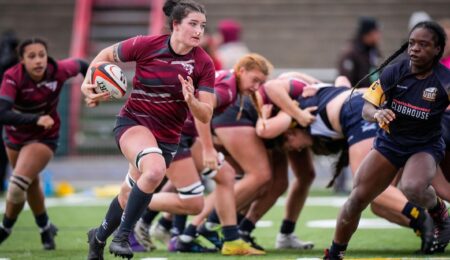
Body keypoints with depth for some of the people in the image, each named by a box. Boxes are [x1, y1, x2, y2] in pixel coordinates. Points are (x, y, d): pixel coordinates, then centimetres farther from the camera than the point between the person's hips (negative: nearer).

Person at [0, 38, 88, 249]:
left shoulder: (58, 71, -24)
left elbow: (81, 65, -1)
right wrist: (35, 119, -52)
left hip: (44, 137, -2)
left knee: (17, 186, -17)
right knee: (31, 184, 21)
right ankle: (45, 228, 46)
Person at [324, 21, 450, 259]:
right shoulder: (393, 73, -12)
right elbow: (366, 108, -10)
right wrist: (377, 114, -32)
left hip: (425, 147, -3)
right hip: (389, 142, 3)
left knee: (412, 188, -35)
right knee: (357, 199, -5)